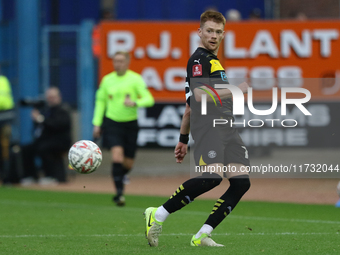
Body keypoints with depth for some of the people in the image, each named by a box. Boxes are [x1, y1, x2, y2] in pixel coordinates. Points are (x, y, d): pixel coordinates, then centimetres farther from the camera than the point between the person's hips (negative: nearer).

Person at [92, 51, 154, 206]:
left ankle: (119, 177, 42)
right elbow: (100, 101, 14)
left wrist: (135, 103, -27)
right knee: (117, 157, -20)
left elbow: (149, 99, -8)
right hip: (112, 123, 0)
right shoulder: (107, 80, 5)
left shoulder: (135, 79, -3)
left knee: (128, 164, 8)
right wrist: (97, 123, 8)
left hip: (130, 124, 0)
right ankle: (119, 192, -15)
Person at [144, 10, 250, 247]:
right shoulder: (198, 59, -2)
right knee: (212, 176, -27)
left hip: (226, 128, 9)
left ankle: (202, 235, -5)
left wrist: (183, 139, 29)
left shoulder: (214, 61, 28)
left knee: (241, 182, -6)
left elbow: (189, 106, 30)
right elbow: (200, 95, -16)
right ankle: (158, 215, -16)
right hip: (207, 123, -9)